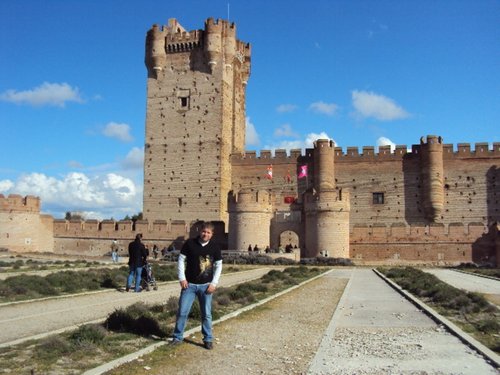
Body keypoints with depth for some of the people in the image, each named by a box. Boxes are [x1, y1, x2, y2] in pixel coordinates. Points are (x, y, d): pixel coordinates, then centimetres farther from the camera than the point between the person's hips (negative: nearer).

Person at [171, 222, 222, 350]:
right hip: (189, 284, 0)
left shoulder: (215, 247, -2)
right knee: (182, 312, 2)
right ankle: (177, 337, 17)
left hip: (206, 286, 1)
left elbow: (218, 266, 4)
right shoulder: (190, 243, -5)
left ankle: (208, 339, 19)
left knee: (206, 314, 6)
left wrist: (214, 283, -4)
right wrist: (182, 278, -6)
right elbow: (181, 260, 0)